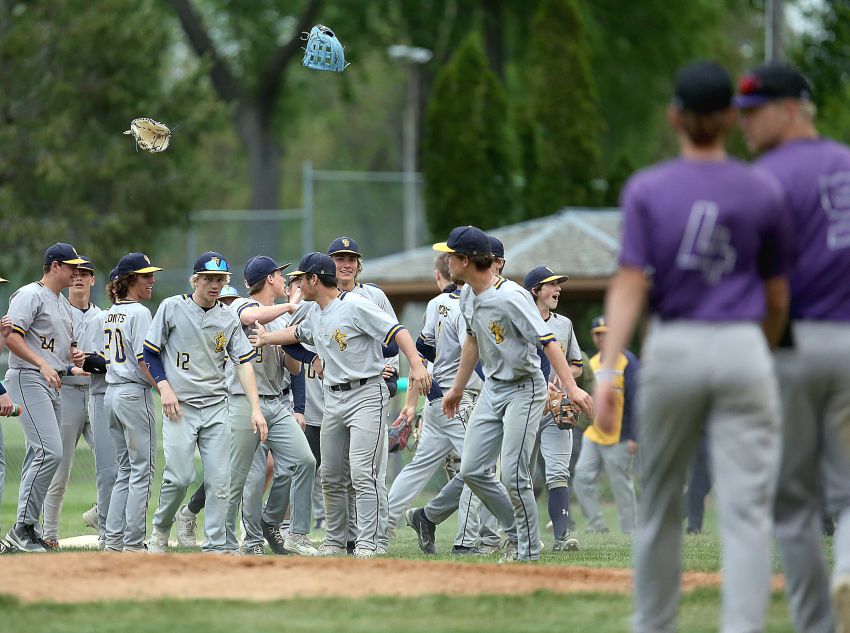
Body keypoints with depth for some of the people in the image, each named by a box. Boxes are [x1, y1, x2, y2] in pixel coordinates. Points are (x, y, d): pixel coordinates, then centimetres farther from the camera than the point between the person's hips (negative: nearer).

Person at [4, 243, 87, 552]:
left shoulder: (64, 303, 21)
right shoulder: (30, 295, -7)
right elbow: (11, 335, -18)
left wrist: (71, 357, 8)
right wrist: (42, 364, -26)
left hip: (54, 385, 10)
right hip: (28, 379, -9)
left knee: (40, 456, 7)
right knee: (50, 451, -19)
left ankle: (26, 530, 10)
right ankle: (23, 526, -15)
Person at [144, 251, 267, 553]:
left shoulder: (228, 318, 7)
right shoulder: (172, 308, -1)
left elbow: (243, 363, 4)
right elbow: (150, 352, 4)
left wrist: (256, 409, -5)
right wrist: (165, 388, -9)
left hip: (216, 406, 3)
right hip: (179, 404, -3)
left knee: (219, 479, -4)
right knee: (180, 475, -12)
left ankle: (215, 547, 1)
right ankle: (160, 529, 12)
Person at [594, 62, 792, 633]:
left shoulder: (647, 190, -1)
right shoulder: (762, 193, 2)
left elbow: (631, 285, -10)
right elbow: (777, 299, 8)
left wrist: (608, 369, -14)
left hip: (671, 351, 1)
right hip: (743, 350, -1)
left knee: (660, 503, 16)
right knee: (746, 510, -5)